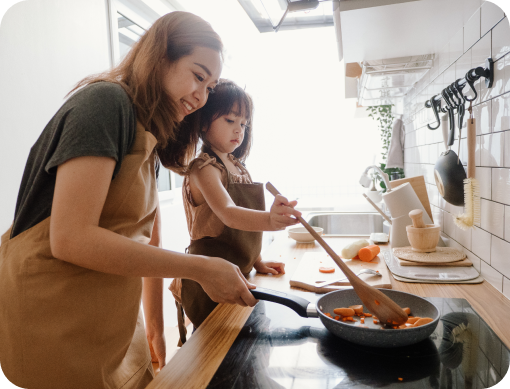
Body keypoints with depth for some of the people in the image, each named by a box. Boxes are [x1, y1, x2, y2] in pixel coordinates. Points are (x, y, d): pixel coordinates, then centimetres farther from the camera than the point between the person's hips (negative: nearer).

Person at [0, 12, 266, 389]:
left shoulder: (150, 140, 10)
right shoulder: (104, 101, -16)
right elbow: (70, 239, -25)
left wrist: (156, 329, 16)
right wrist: (201, 268, -22)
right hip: (52, 327, -8)